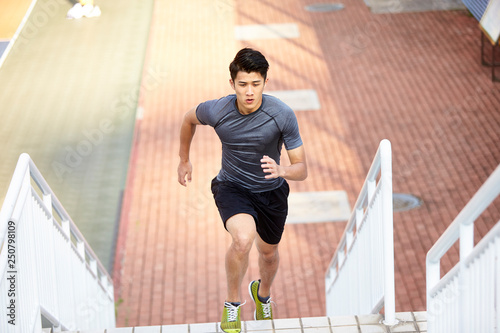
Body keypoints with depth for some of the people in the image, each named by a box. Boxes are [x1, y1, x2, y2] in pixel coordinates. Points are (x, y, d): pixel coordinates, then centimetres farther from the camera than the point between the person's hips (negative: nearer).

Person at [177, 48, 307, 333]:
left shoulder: (283, 115, -26)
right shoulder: (216, 111, -23)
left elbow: (302, 169, -21)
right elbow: (189, 119, 3)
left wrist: (281, 170, -43)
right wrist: (184, 160, 14)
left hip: (272, 191, 2)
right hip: (232, 187, -2)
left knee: (269, 253, 22)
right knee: (243, 238, -31)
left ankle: (263, 293, 59)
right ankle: (233, 302, -4)